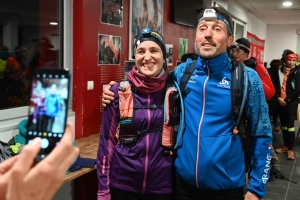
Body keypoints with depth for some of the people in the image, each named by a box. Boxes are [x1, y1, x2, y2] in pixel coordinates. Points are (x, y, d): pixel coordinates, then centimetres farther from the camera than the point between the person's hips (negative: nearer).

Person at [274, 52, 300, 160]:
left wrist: (287, 100, -10)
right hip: (281, 101, 4)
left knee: (290, 124, -7)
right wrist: (278, 97, -5)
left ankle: (290, 149, -4)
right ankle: (286, 146, 20)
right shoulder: (281, 71, 10)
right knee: (283, 124, 10)